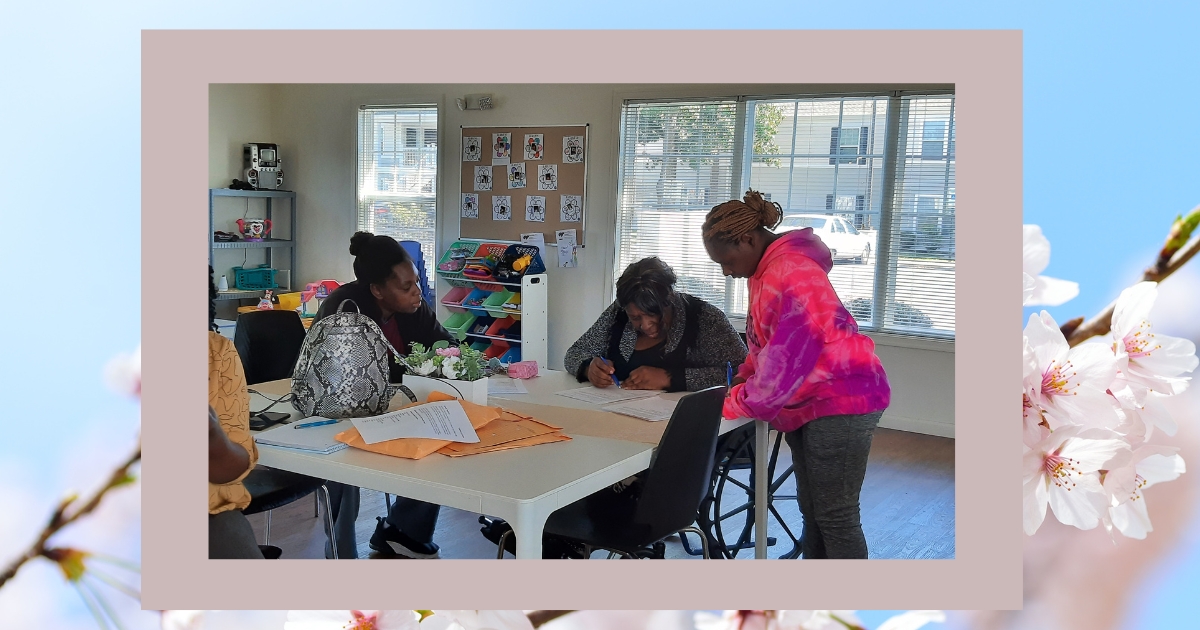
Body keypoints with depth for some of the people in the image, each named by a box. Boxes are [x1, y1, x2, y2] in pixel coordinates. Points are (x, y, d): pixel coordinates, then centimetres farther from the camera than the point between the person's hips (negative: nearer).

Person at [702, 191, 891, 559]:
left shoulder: (790, 272, -20)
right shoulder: (765, 270, 12)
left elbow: (788, 356, -22)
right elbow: (764, 345, 20)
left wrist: (736, 404, -14)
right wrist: (742, 381, 4)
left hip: (840, 401, -10)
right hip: (806, 404, 10)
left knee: (835, 517, -4)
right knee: (811, 511, 15)